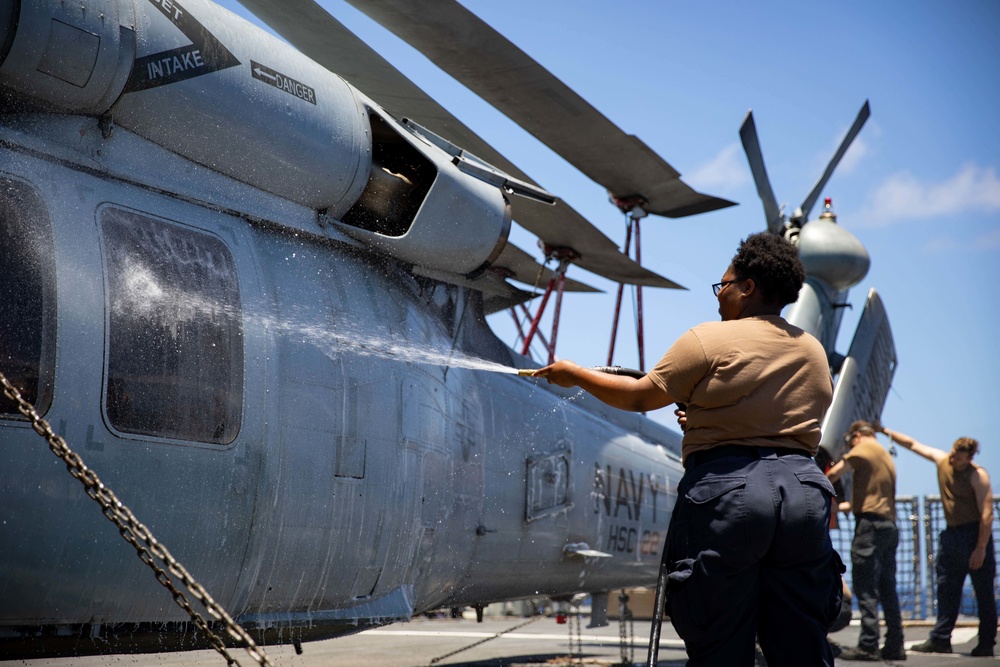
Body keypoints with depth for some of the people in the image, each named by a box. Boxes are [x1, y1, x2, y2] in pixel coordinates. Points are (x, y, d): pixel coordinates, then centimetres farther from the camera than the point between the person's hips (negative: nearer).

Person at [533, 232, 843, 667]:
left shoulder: (708, 340, -3)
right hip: (803, 488, 6)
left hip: (727, 489, -5)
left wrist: (575, 375, 19)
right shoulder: (814, 351, 15)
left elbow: (640, 397, 3)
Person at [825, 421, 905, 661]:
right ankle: (895, 646, 8)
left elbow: (834, 473, -9)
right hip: (890, 525, 8)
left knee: (866, 588, -8)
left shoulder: (864, 447, -1)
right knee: (887, 588, 9)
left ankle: (868, 646, -11)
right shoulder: (886, 456, 25)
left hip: (870, 522, -8)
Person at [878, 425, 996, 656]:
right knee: (946, 589, 8)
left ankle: (986, 643, 3)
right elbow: (913, 445, 16)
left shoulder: (978, 476, -14)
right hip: (951, 534, 7)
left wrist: (981, 548, -22)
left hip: (975, 534, -7)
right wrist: (886, 431, 17)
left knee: (984, 593, -1)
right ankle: (940, 639, 11)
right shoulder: (941, 460, 4)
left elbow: (987, 513, -18)